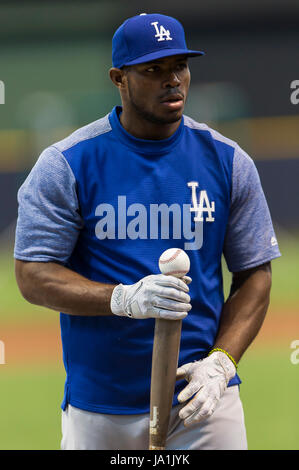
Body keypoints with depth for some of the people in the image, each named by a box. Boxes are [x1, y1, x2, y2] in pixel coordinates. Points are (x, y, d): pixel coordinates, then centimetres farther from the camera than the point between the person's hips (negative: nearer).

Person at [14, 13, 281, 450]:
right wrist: (124, 298, -24)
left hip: (203, 399, 1)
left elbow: (254, 274, 6)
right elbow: (33, 276, -7)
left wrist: (220, 362, -9)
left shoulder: (228, 161, 4)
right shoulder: (65, 165, -4)